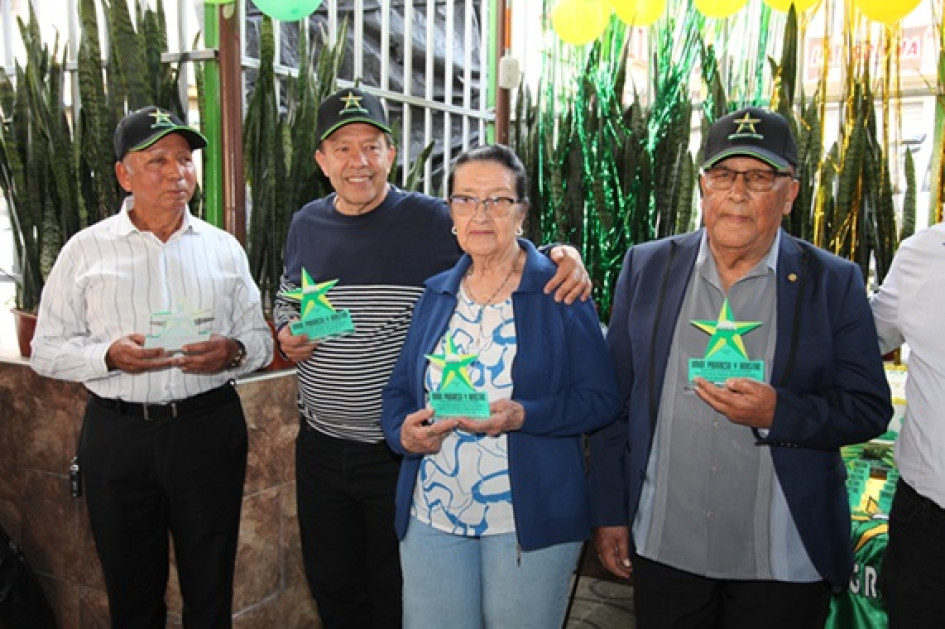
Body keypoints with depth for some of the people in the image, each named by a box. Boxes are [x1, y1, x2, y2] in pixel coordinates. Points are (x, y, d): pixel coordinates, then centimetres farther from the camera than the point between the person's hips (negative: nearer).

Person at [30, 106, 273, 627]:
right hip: (117, 433, 0)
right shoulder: (86, 250, 3)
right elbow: (46, 351, 2)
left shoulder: (223, 248, 6)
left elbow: (260, 340, 8)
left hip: (208, 428, 1)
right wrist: (110, 356, -16)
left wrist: (233, 352, -14)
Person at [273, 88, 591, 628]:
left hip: (402, 450, -4)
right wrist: (287, 333, 0)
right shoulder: (307, 225, 4)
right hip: (321, 447, 5)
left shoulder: (431, 221, -12)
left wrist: (565, 261, -28)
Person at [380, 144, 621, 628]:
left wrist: (523, 416, -22)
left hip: (530, 520, -3)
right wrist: (403, 432, -10)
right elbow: (399, 388, 12)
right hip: (431, 515, 4)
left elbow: (601, 398, -8)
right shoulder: (436, 293, 8)